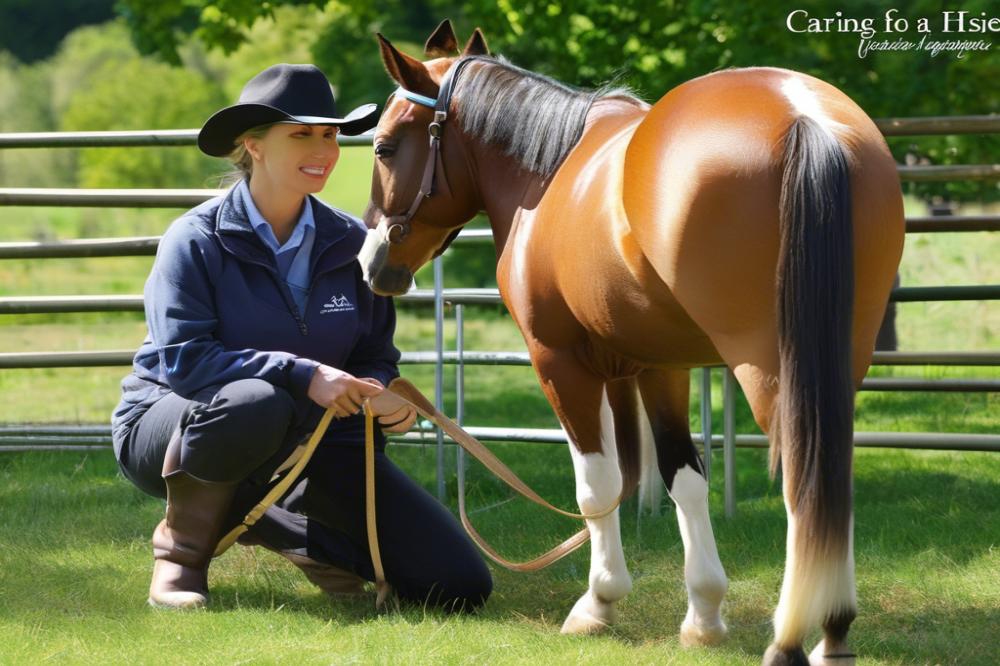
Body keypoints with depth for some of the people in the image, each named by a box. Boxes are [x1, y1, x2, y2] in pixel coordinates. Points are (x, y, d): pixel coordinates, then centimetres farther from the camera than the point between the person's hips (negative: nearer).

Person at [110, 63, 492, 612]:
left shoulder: (349, 243, 2)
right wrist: (301, 375, -33)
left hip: (304, 441, 5)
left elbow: (375, 355, 9)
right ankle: (181, 546, -14)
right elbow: (180, 357, -24)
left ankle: (282, 528, 13)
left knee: (458, 584, -9)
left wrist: (382, 394, -17)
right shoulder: (196, 239, -13)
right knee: (256, 403, -44)